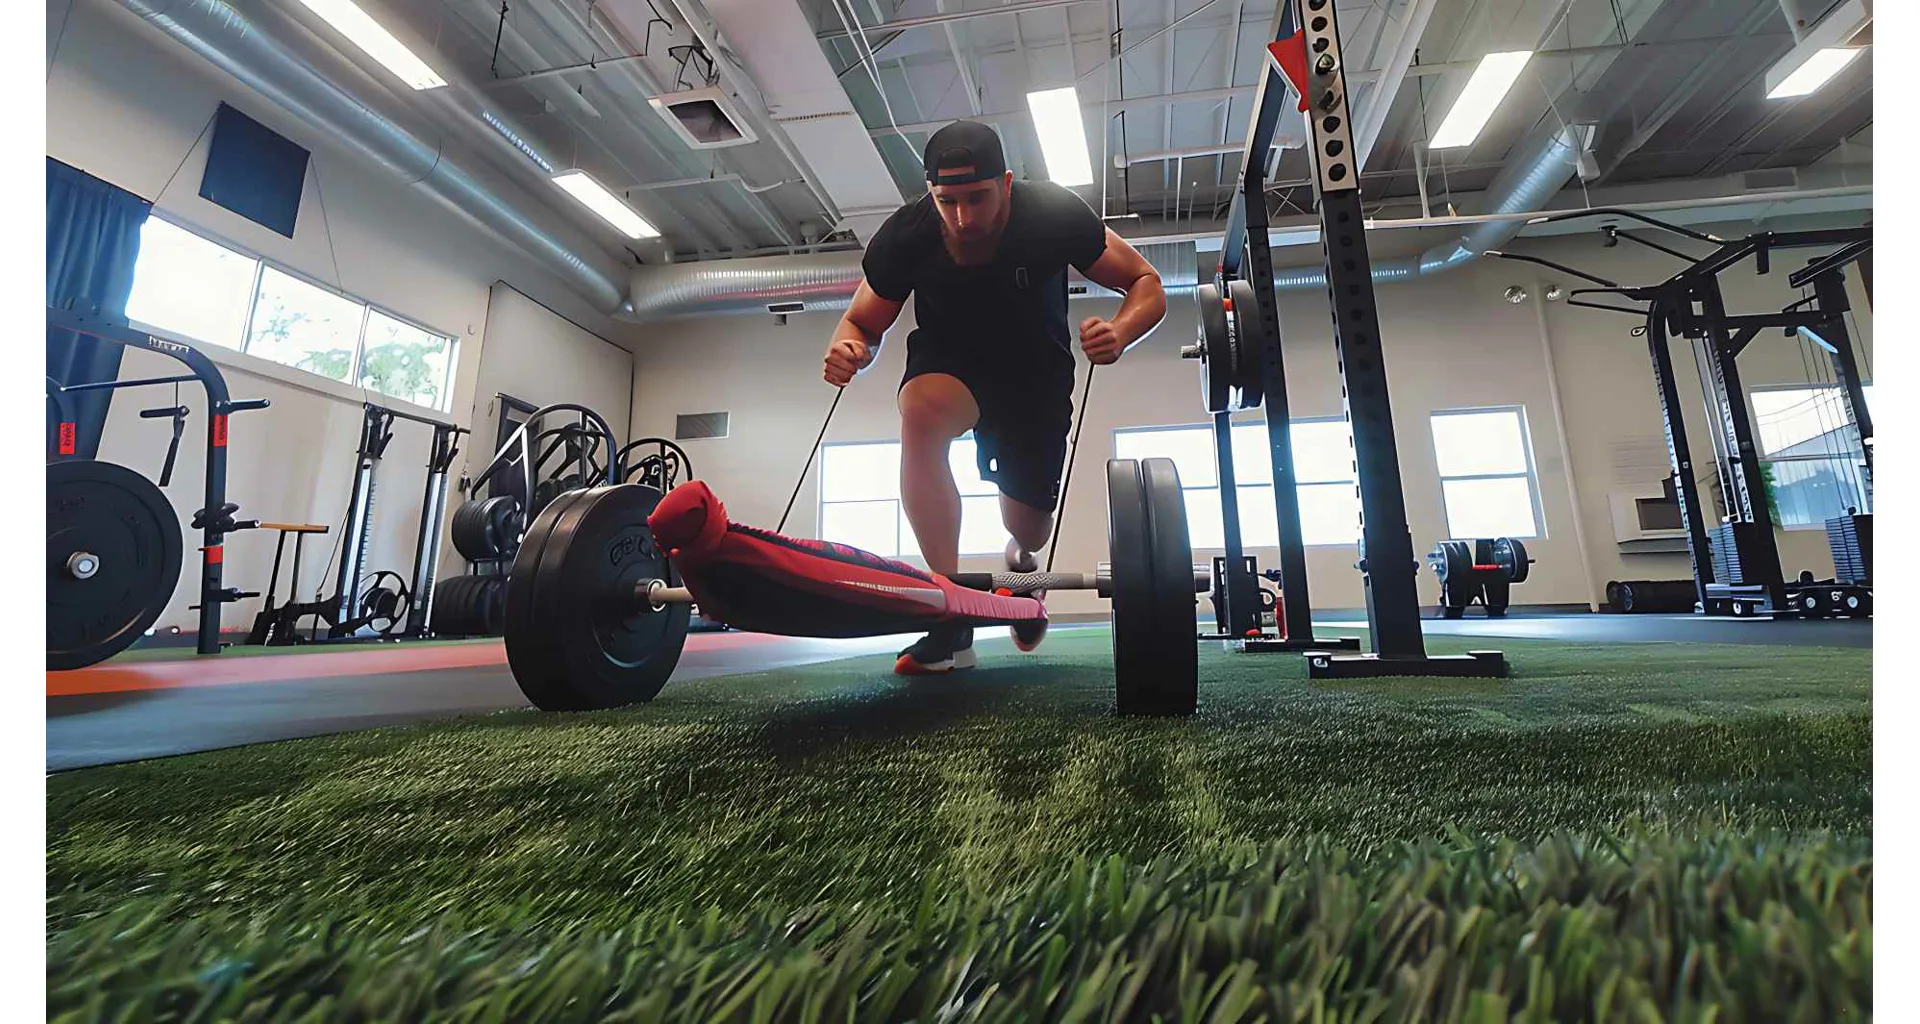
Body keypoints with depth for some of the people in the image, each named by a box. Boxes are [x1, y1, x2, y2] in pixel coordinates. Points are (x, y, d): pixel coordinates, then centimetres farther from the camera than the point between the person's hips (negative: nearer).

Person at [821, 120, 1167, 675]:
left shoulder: (1056, 214, -25)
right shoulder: (905, 234, -23)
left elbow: (1147, 285, -15)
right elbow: (863, 323, -8)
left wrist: (1118, 332, -38)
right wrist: (847, 349, -33)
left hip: (1036, 369, 1)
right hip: (949, 361, 0)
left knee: (1028, 523, 1)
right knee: (921, 411, -38)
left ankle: (1022, 560, 46)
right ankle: (951, 617, -33)